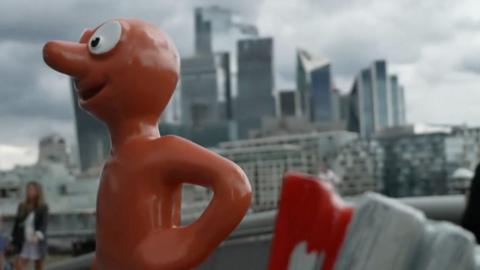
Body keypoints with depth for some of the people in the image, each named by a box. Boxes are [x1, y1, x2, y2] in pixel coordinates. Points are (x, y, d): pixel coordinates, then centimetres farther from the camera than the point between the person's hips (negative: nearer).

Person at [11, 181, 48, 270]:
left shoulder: (43, 207, -8)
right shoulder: (22, 206, 4)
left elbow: (43, 225, -20)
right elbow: (17, 224, 9)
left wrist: (38, 236, -39)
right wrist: (14, 242, 8)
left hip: (38, 243, -3)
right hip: (24, 244, 3)